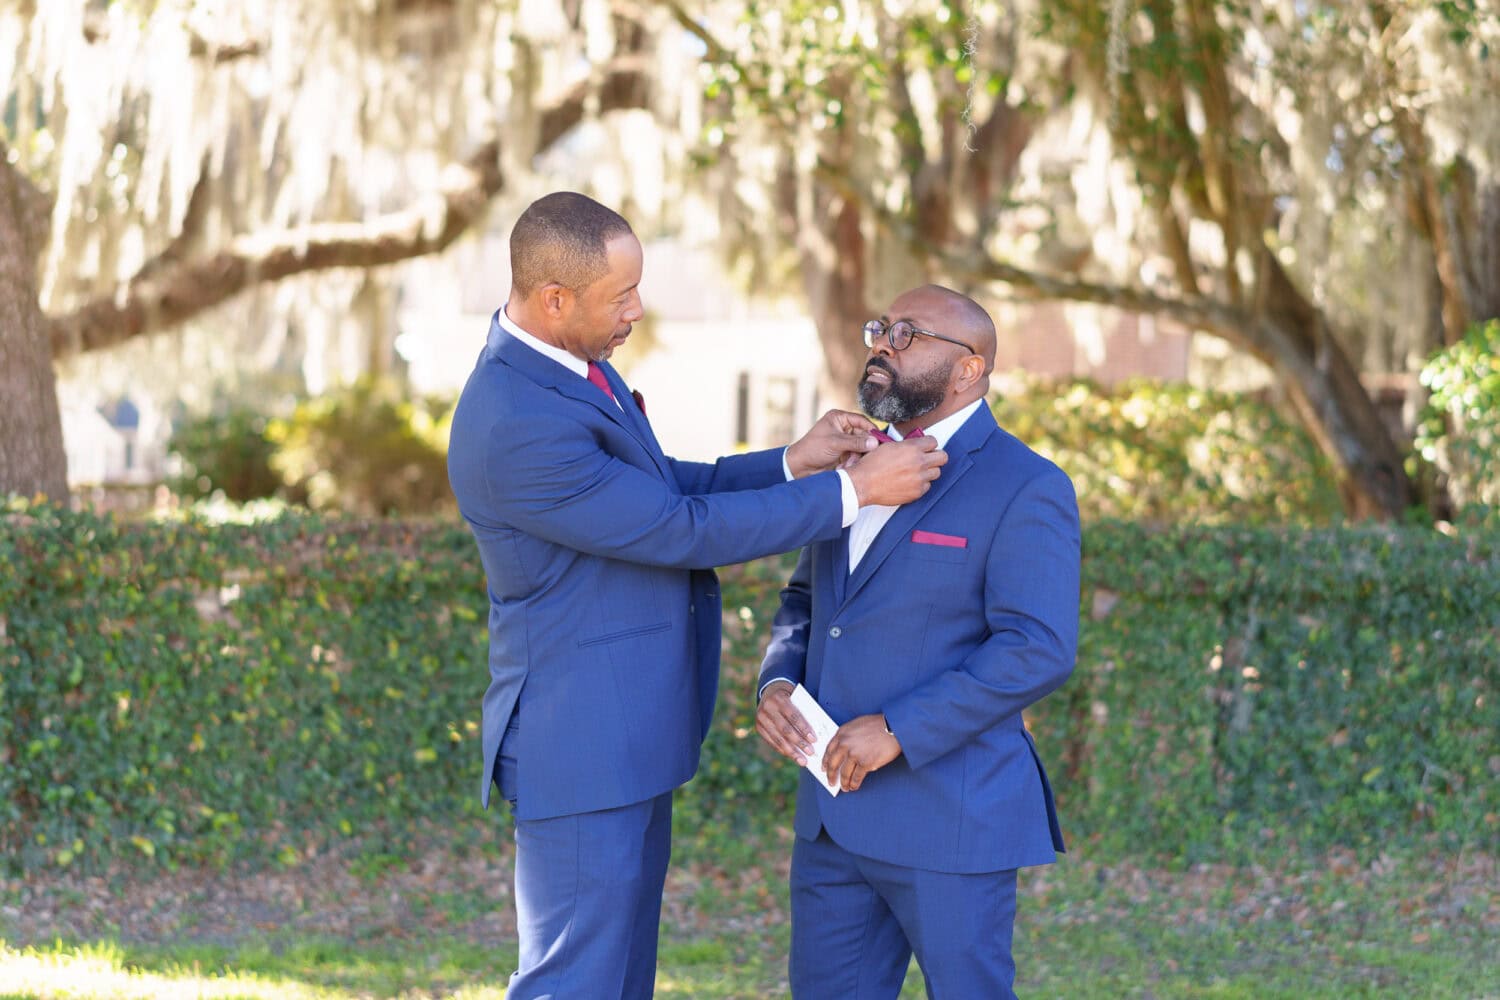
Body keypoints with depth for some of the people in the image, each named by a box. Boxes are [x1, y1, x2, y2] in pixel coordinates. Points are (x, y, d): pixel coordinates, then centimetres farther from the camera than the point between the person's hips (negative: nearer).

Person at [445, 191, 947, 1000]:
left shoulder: (571, 366, 5)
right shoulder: (513, 426, -26)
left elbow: (662, 489, 17)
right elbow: (683, 532, -22)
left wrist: (792, 465, 3)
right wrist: (853, 492, -16)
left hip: (628, 742, 10)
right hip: (579, 749, -10)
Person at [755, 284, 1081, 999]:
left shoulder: (1025, 490, -10)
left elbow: (1038, 649, -18)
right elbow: (805, 600, 23)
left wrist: (896, 730, -21)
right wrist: (777, 680, 1)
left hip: (950, 823, -7)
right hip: (835, 812, 7)